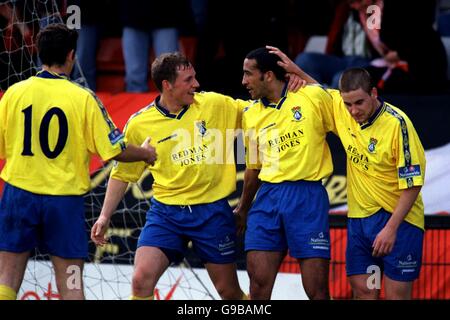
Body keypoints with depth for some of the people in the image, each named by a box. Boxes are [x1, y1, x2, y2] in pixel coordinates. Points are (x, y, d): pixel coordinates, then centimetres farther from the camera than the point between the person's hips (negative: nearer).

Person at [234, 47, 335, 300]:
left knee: (317, 289, -5)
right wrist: (242, 210, 27)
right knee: (258, 282, -4)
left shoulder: (313, 97, -3)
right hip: (268, 197, 4)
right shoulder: (250, 115, 11)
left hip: (308, 196, -4)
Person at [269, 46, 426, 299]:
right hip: (359, 218, 6)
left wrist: (391, 228, -20)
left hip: (398, 218, -6)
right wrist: (295, 71, 15)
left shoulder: (397, 123, -18)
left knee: (396, 295, -6)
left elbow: (412, 182, -17)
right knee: (363, 290, 3)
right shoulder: (339, 108, -1)